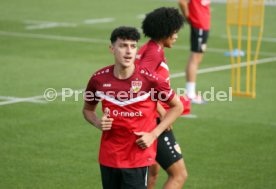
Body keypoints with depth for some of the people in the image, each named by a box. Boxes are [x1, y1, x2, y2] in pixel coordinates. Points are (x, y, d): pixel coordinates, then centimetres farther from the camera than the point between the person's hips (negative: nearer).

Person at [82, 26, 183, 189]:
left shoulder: (149, 79, -12)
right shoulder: (99, 79, -3)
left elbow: (177, 107, 1)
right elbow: (88, 109, 16)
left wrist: (153, 134, -7)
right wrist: (98, 122, -7)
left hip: (138, 158, -3)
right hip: (109, 158, 3)